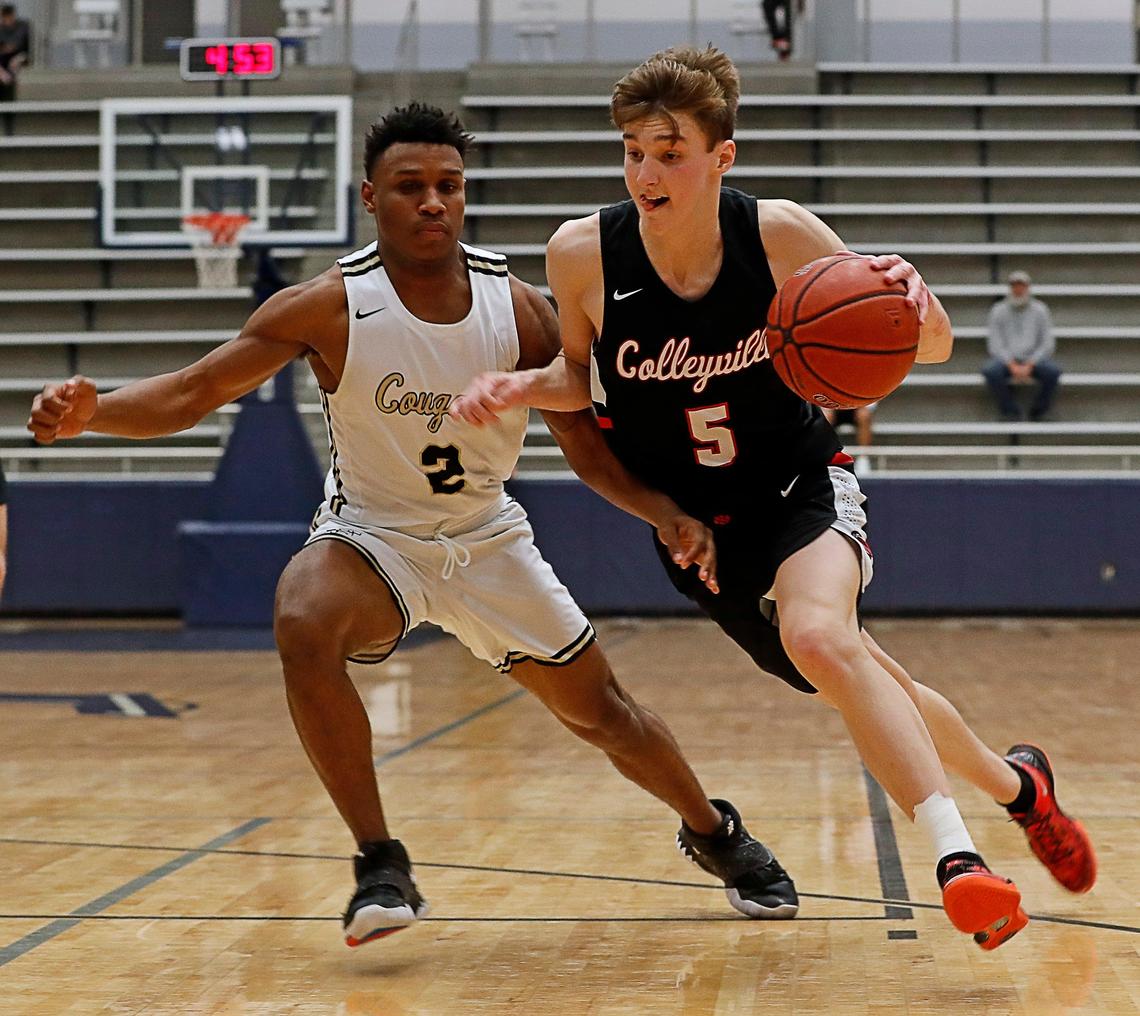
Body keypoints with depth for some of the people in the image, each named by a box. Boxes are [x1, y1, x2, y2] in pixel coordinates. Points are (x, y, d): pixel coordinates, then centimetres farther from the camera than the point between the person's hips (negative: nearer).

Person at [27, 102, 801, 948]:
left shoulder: (519, 309, -14)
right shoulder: (331, 308, -21)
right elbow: (190, 393, -22)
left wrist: (668, 512, -19)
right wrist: (90, 411, -41)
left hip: (487, 537, 2)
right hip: (372, 535, -2)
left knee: (598, 707, 10)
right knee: (304, 625, -35)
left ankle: (716, 831, 41)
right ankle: (381, 865, -22)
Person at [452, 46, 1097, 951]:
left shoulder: (780, 237, -19)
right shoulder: (583, 254, -17)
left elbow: (930, 347, -9)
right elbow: (583, 374, 4)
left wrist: (912, 298, -33)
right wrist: (520, 388, -17)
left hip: (802, 485, -3)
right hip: (698, 522, 3)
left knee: (818, 637, -33)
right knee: (866, 688, 7)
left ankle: (957, 857, -26)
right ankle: (1017, 784, 33)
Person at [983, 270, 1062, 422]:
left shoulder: (1040, 310, 2)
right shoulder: (998, 311, 1)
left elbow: (1047, 345, -3)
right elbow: (994, 345, -5)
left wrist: (1028, 366, -17)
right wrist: (1013, 366, -20)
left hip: (1033, 360, 0)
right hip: (1006, 360, 0)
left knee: (1053, 371, -32)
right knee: (990, 371, -35)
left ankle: (1039, 410, -8)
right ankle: (1010, 410, -14)